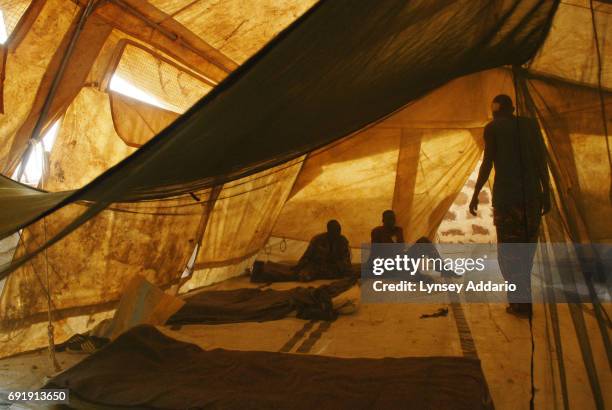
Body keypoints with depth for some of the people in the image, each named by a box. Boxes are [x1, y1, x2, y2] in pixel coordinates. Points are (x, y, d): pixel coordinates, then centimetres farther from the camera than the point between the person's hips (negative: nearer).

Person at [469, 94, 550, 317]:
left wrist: (475, 194, 2)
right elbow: (542, 161, 7)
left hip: (506, 194, -4)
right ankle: (522, 299, 21)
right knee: (525, 248, 13)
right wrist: (546, 193, 9)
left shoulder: (493, 127, 2)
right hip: (532, 193, 4)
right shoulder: (531, 124, 13)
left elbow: (487, 163, -4)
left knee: (509, 249, 2)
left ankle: (521, 302, -2)